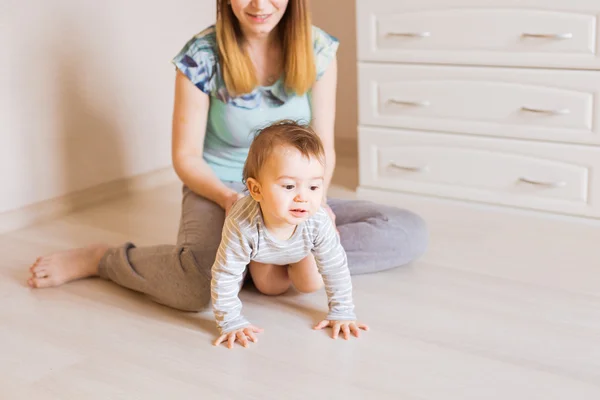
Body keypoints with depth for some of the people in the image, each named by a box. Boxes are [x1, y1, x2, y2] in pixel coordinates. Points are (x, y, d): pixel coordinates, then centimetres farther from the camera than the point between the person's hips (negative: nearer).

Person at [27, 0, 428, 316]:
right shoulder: (202, 56, -13)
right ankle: (101, 258, -9)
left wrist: (316, 199, -20)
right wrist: (229, 198, -25)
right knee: (201, 282, -38)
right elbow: (186, 157, -7)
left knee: (412, 233, -14)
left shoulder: (318, 50, -5)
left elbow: (323, 146, -1)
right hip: (219, 191, -4)